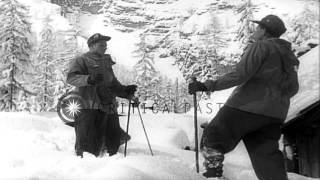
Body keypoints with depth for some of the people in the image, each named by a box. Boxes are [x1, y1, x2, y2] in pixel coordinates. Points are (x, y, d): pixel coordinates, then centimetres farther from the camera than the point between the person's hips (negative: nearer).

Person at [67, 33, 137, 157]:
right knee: (88, 147, -9)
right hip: (89, 109, -6)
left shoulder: (106, 63, 25)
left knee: (113, 144, 9)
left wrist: (125, 91, 12)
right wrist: (88, 79, -29)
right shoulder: (82, 60, 4)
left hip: (109, 109, 7)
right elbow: (71, 77, -11)